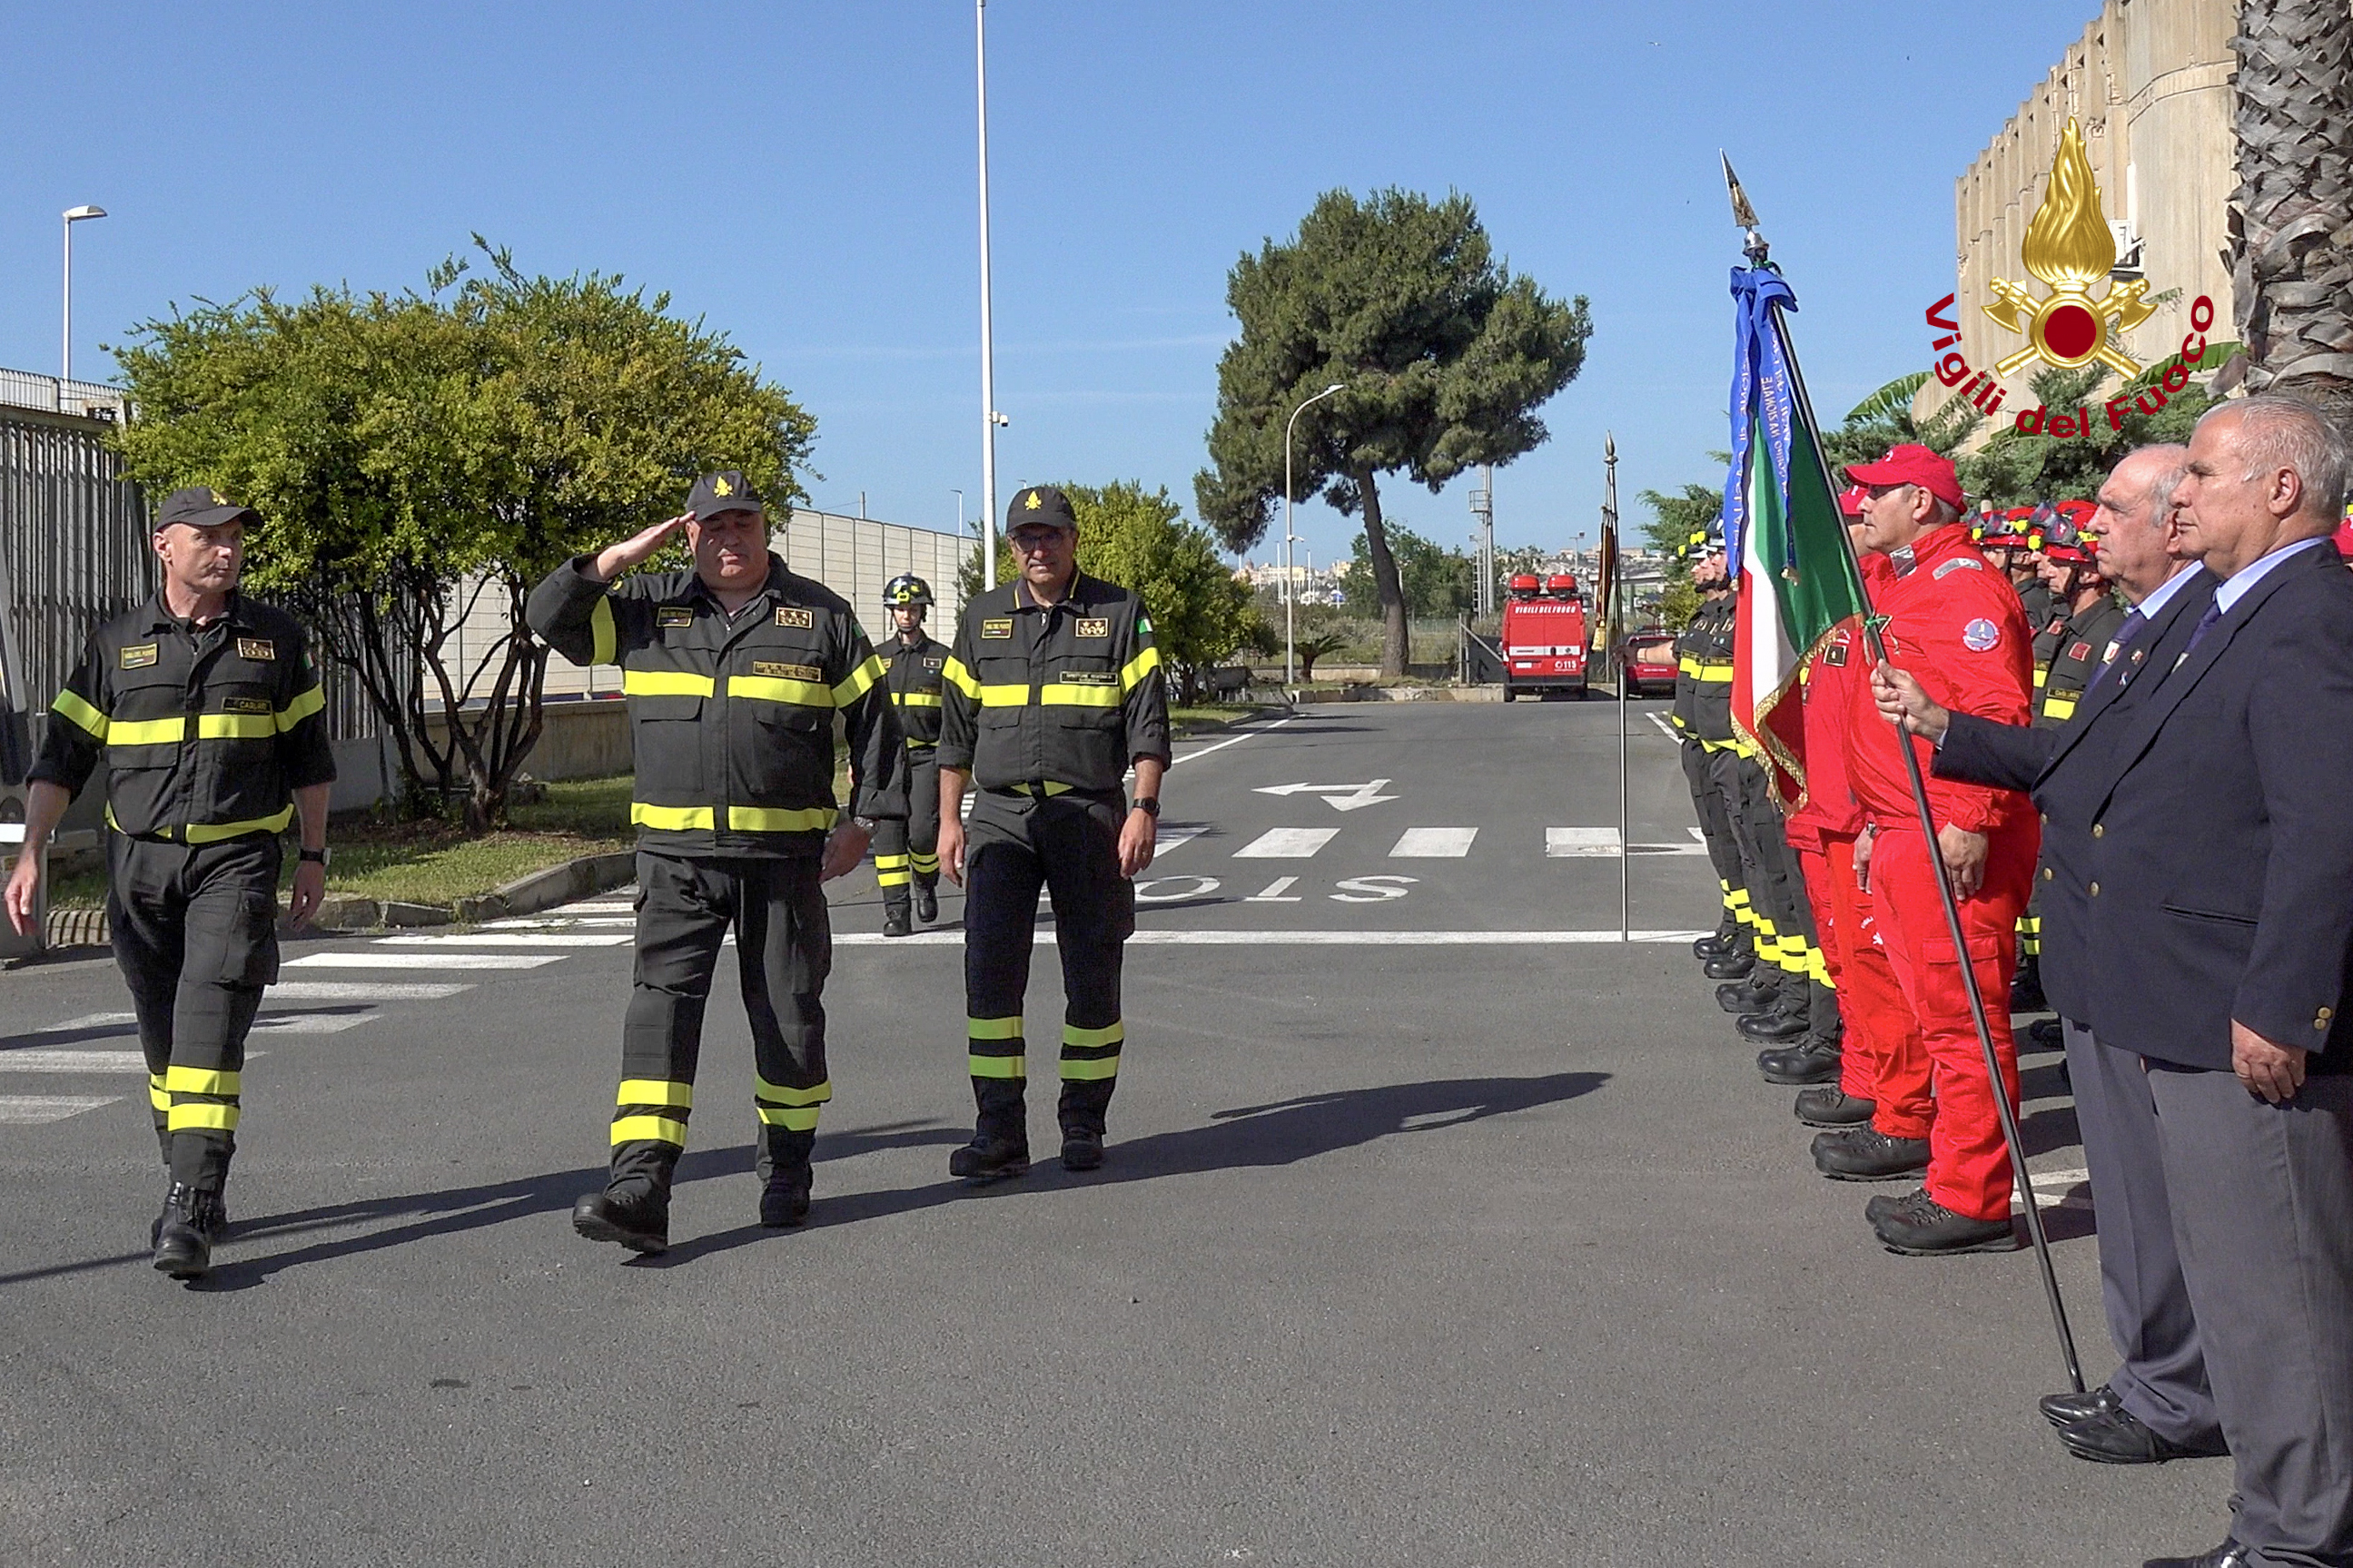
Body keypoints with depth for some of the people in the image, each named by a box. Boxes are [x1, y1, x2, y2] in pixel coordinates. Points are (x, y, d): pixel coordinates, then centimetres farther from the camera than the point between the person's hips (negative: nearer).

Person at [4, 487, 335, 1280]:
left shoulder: (276, 640, 6)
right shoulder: (117, 646, 6)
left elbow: (308, 754, 12)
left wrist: (314, 856, 10)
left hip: (235, 860, -2)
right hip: (140, 862, 2)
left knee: (210, 1025, -15)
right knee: (163, 1040, 8)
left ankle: (189, 1209, -18)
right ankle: (199, 1195, 23)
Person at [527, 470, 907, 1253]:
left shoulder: (819, 615, 6)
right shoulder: (647, 606, 9)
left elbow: (873, 717, 8)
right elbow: (550, 617, 8)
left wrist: (863, 820, 2)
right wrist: (616, 560, -4)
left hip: (785, 854, 0)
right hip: (676, 855, 0)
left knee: (789, 1013, 8)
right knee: (660, 1006, -10)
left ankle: (786, 1172, 26)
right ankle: (640, 1189, -15)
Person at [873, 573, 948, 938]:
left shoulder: (942, 658, 7)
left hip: (927, 756, -2)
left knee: (922, 831, -14)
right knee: (888, 829, -6)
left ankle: (926, 885, 16)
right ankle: (895, 910, -3)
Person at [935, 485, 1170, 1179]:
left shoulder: (1119, 614, 3)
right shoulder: (980, 620, 11)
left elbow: (1147, 722, -1)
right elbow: (956, 729, 15)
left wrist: (1144, 809, -11)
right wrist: (950, 820, 10)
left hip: (1089, 814, -2)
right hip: (1001, 815, 2)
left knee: (1093, 977, 5)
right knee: (990, 972, -8)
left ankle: (1083, 1125, 18)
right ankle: (999, 1134, -4)